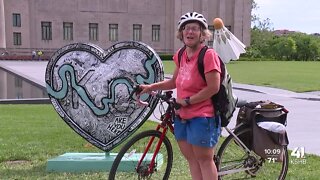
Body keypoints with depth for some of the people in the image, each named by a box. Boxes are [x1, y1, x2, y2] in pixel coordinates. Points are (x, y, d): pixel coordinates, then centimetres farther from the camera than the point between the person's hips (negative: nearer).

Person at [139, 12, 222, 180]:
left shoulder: (208, 54, -16)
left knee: (204, 160, 4)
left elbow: (213, 88, -20)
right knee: (191, 159, 16)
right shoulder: (181, 54, 7)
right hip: (182, 116, 8)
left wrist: (187, 101, -17)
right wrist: (151, 87, 10)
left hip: (202, 116, -8)